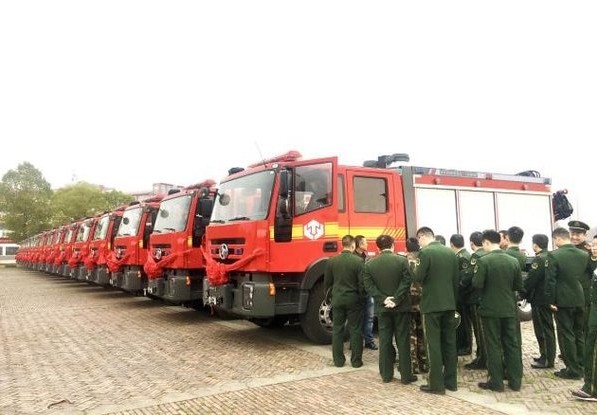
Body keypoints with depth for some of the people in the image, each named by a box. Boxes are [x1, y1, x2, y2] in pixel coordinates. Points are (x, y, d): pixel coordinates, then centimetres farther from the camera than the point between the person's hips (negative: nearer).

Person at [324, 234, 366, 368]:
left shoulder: (331, 261, -3)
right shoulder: (358, 261, -12)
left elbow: (327, 282, 4)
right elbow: (362, 283, -9)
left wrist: (329, 296, 19)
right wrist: (362, 298, 6)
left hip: (337, 300, 3)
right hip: (354, 300, -2)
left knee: (337, 330, 10)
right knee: (355, 330, 7)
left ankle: (338, 360, 15)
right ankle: (356, 360, 12)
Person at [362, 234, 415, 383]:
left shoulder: (369, 264, 0)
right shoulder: (402, 260, -7)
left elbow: (368, 285, -5)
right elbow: (407, 282, -14)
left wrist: (383, 300, -9)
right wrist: (396, 300, -13)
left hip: (382, 307, 2)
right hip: (401, 306, -2)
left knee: (385, 341, 8)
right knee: (402, 341, 4)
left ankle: (386, 374, 14)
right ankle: (406, 375, 10)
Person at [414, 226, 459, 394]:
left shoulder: (425, 253, -13)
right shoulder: (450, 252, 7)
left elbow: (418, 278, -15)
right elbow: (456, 280, 10)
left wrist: (416, 267, 5)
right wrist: (453, 299, 18)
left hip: (432, 305, -6)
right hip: (449, 304, 7)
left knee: (434, 345, 0)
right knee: (450, 343, 12)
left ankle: (437, 384, 4)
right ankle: (451, 381, 20)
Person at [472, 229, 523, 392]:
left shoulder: (483, 261, -15)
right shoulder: (513, 261, 0)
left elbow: (477, 284, -18)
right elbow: (519, 286, 6)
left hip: (491, 309, -4)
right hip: (509, 308, 4)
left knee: (494, 345, 4)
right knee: (512, 344, 12)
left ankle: (496, 382, 10)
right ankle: (515, 381, 19)